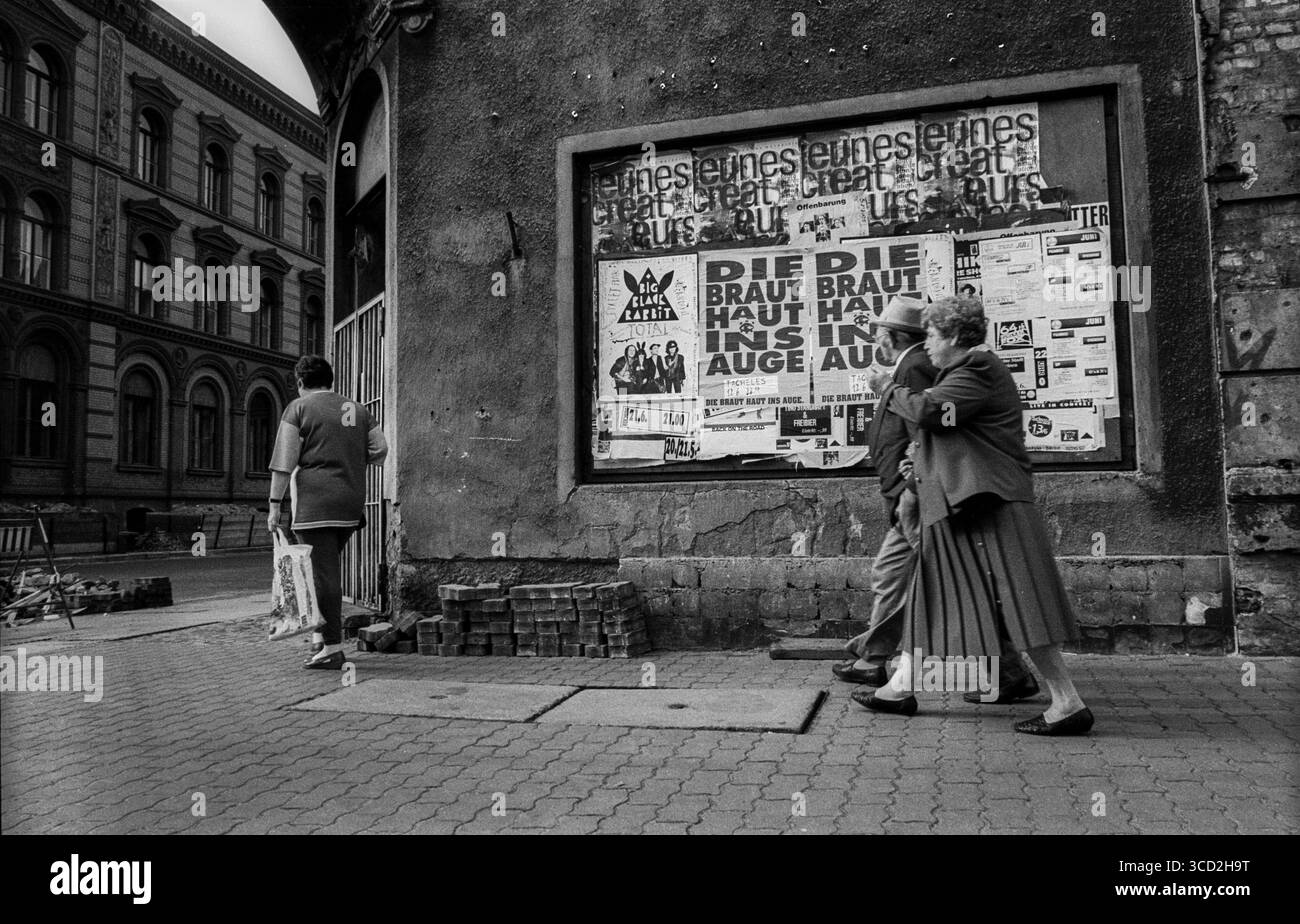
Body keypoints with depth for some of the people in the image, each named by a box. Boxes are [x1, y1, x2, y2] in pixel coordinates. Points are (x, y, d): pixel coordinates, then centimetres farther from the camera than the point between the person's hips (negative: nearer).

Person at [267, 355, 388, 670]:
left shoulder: (299, 408, 1)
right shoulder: (358, 409, 15)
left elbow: (284, 461, -5)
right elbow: (380, 449, 7)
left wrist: (275, 504, -4)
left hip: (315, 502, -5)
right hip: (352, 503, 5)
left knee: (324, 573, -4)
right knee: (328, 567, 18)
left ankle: (332, 648, -3)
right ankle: (321, 635, 17)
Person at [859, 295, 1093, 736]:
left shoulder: (976, 370, -10)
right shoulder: (970, 369, 23)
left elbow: (927, 411, -20)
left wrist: (887, 388, -5)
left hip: (988, 505, -11)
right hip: (957, 505, 11)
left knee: (1016, 601, -11)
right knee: (930, 591, 14)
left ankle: (1068, 703, -5)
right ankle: (902, 687, 22)